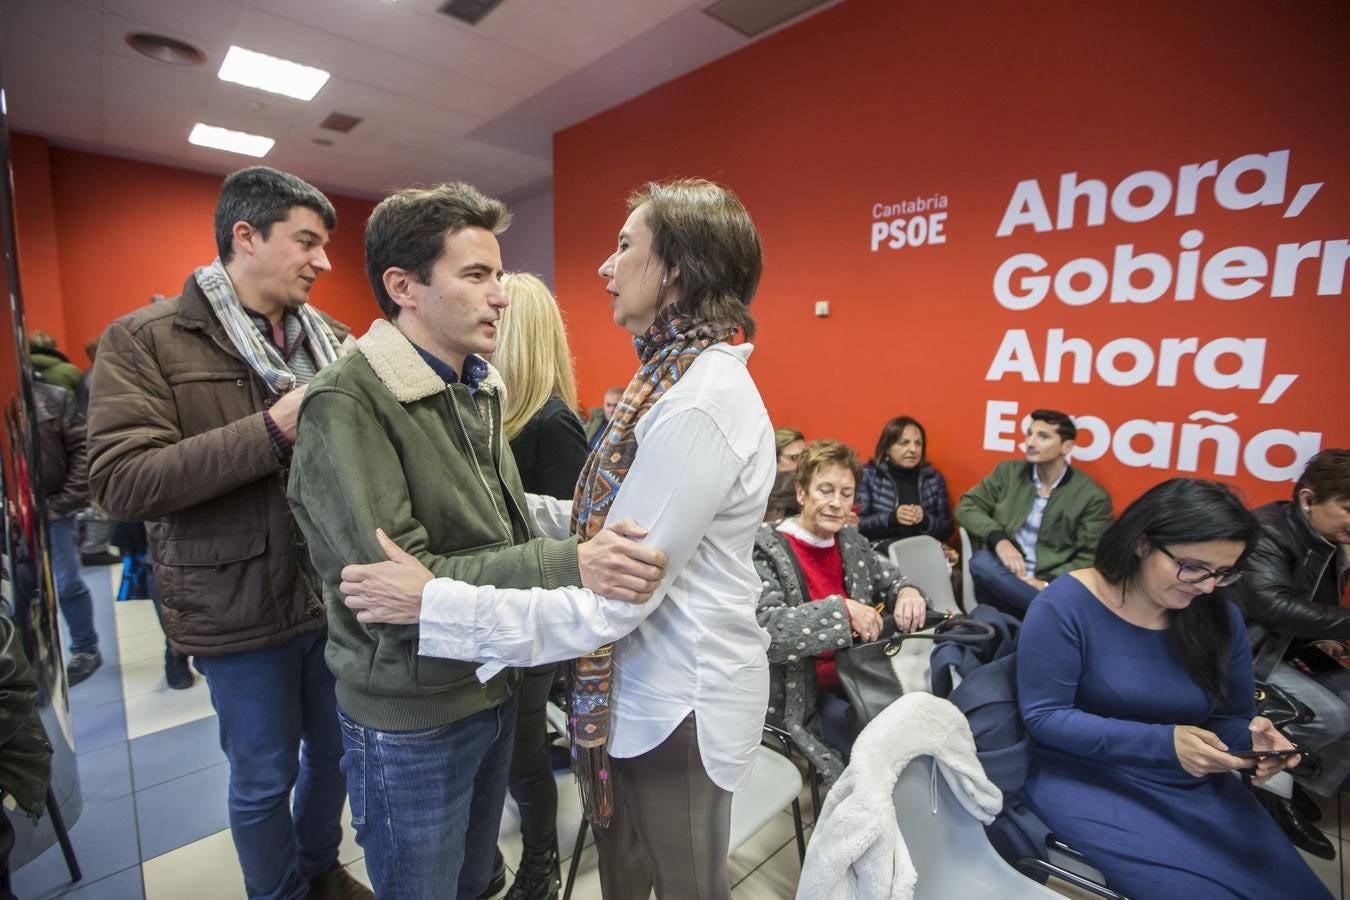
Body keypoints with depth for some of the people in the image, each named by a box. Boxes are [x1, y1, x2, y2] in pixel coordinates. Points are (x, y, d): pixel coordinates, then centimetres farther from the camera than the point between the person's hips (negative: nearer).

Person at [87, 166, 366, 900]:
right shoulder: (144, 340, -8)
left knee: (336, 751, 23)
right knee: (263, 779, 16)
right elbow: (120, 481, -19)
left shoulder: (333, 341, 4)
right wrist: (272, 430, -26)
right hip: (241, 611, -4)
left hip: (337, 594, 5)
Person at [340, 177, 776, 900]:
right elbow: (619, 522, 7)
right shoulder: (677, 377, 5)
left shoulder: (699, 403, -27)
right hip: (637, 692, 8)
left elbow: (611, 605, -26)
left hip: (679, 705, -8)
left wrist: (432, 602, -23)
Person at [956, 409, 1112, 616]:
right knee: (982, 560, -33)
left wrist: (1047, 584, -18)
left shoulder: (1093, 496, 2)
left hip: (1048, 585, -3)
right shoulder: (1008, 472, 8)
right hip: (1005, 577, 3)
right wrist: (999, 539, -16)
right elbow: (966, 506, 3)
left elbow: (1090, 559, -1)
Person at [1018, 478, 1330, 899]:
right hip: (1087, 779, -6)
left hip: (1195, 784, 6)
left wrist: (1252, 736, -15)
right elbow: (1044, 717, -19)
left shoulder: (1220, 617, -1)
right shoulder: (1065, 605, -19)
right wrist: (1164, 742, -25)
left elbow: (1232, 717, 10)